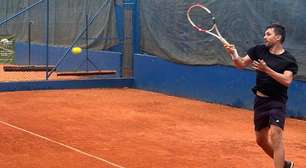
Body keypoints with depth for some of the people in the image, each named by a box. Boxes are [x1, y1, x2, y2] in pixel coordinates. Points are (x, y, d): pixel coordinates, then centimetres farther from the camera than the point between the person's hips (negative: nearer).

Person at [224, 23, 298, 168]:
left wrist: (267, 69, -26)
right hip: (260, 100, 6)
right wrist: (233, 53, -15)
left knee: (275, 136, -22)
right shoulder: (259, 50, 4)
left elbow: (287, 80, -21)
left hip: (277, 102, -6)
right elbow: (241, 64, 5)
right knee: (261, 140, 14)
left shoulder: (289, 60, -9)